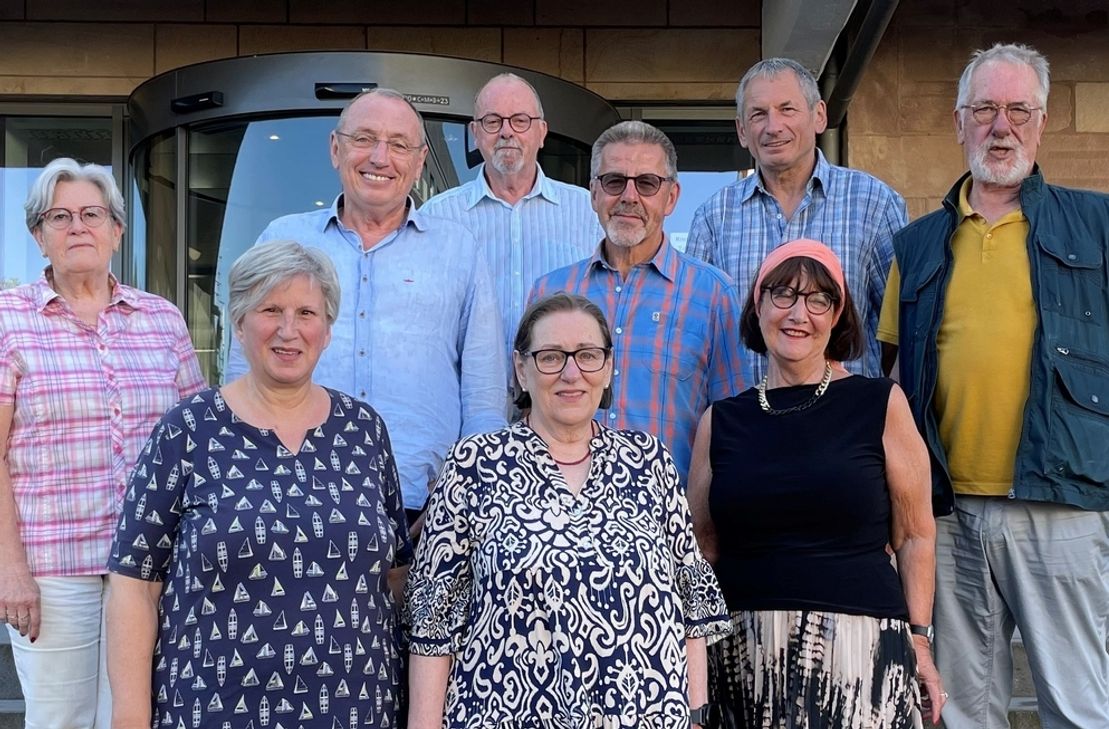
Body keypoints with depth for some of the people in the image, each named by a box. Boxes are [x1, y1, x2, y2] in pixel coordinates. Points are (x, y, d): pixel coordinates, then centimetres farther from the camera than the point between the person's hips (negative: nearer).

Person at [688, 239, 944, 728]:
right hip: (745, 648, 2)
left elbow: (915, 536, 4)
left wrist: (917, 637, -1)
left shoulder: (881, 404, 2)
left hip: (859, 643, -2)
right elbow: (703, 547, 12)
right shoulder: (721, 422, 8)